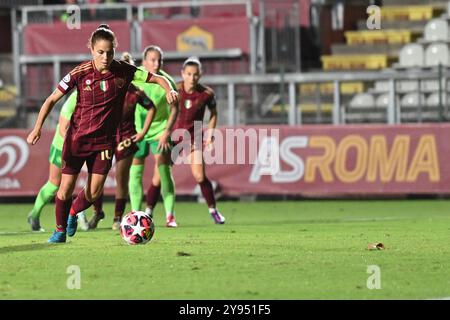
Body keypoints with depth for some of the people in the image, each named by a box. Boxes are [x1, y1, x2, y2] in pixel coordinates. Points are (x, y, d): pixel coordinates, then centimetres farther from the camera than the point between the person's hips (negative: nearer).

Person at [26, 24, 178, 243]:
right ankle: (60, 230, 18)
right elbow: (52, 100, -5)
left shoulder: (123, 71, -8)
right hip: (77, 136, -1)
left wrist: (169, 90, -23)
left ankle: (73, 212, 31)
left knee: (94, 193, -2)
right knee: (66, 188, -6)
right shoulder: (80, 73, -12)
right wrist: (37, 128, -14)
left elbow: (156, 78, -1)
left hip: (105, 139, 2)